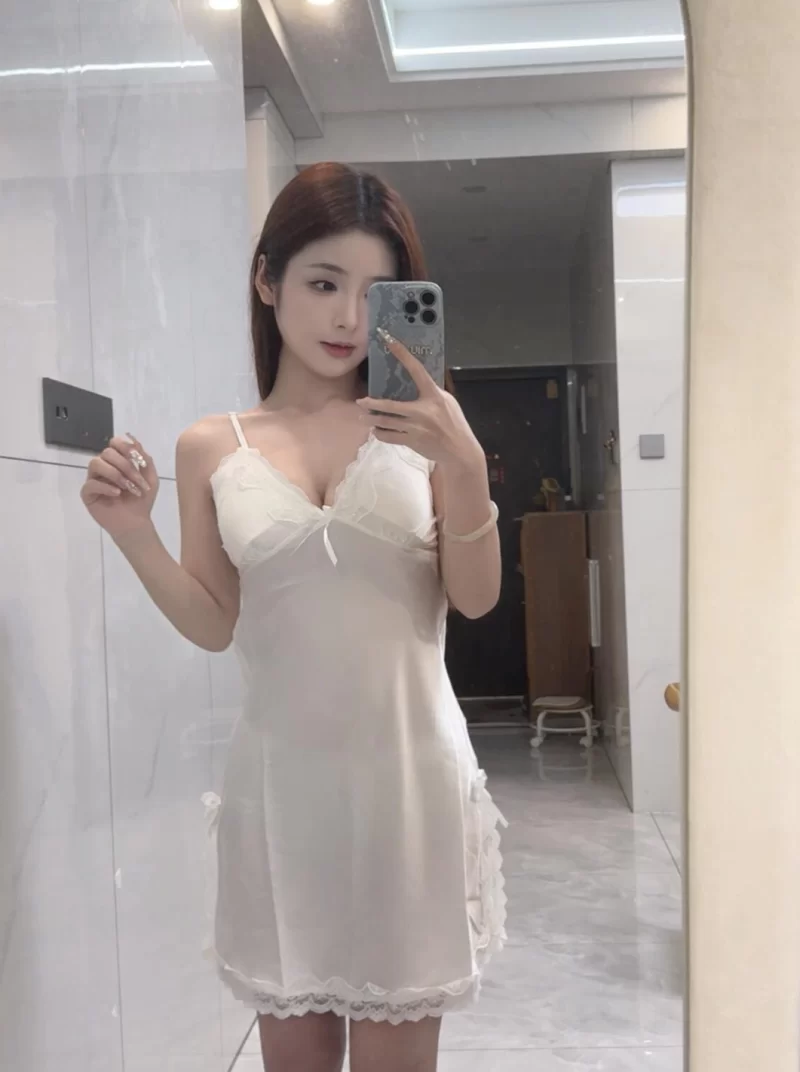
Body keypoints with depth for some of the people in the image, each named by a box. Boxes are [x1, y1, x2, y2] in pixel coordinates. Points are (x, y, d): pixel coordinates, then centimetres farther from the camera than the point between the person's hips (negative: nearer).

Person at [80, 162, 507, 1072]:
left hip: (409, 770, -1)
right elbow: (215, 627, 4)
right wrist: (132, 532, -10)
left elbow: (477, 599, -6)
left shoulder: (420, 426, -3)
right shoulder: (212, 449, 1)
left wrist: (467, 469, -20)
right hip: (281, 779, 2)